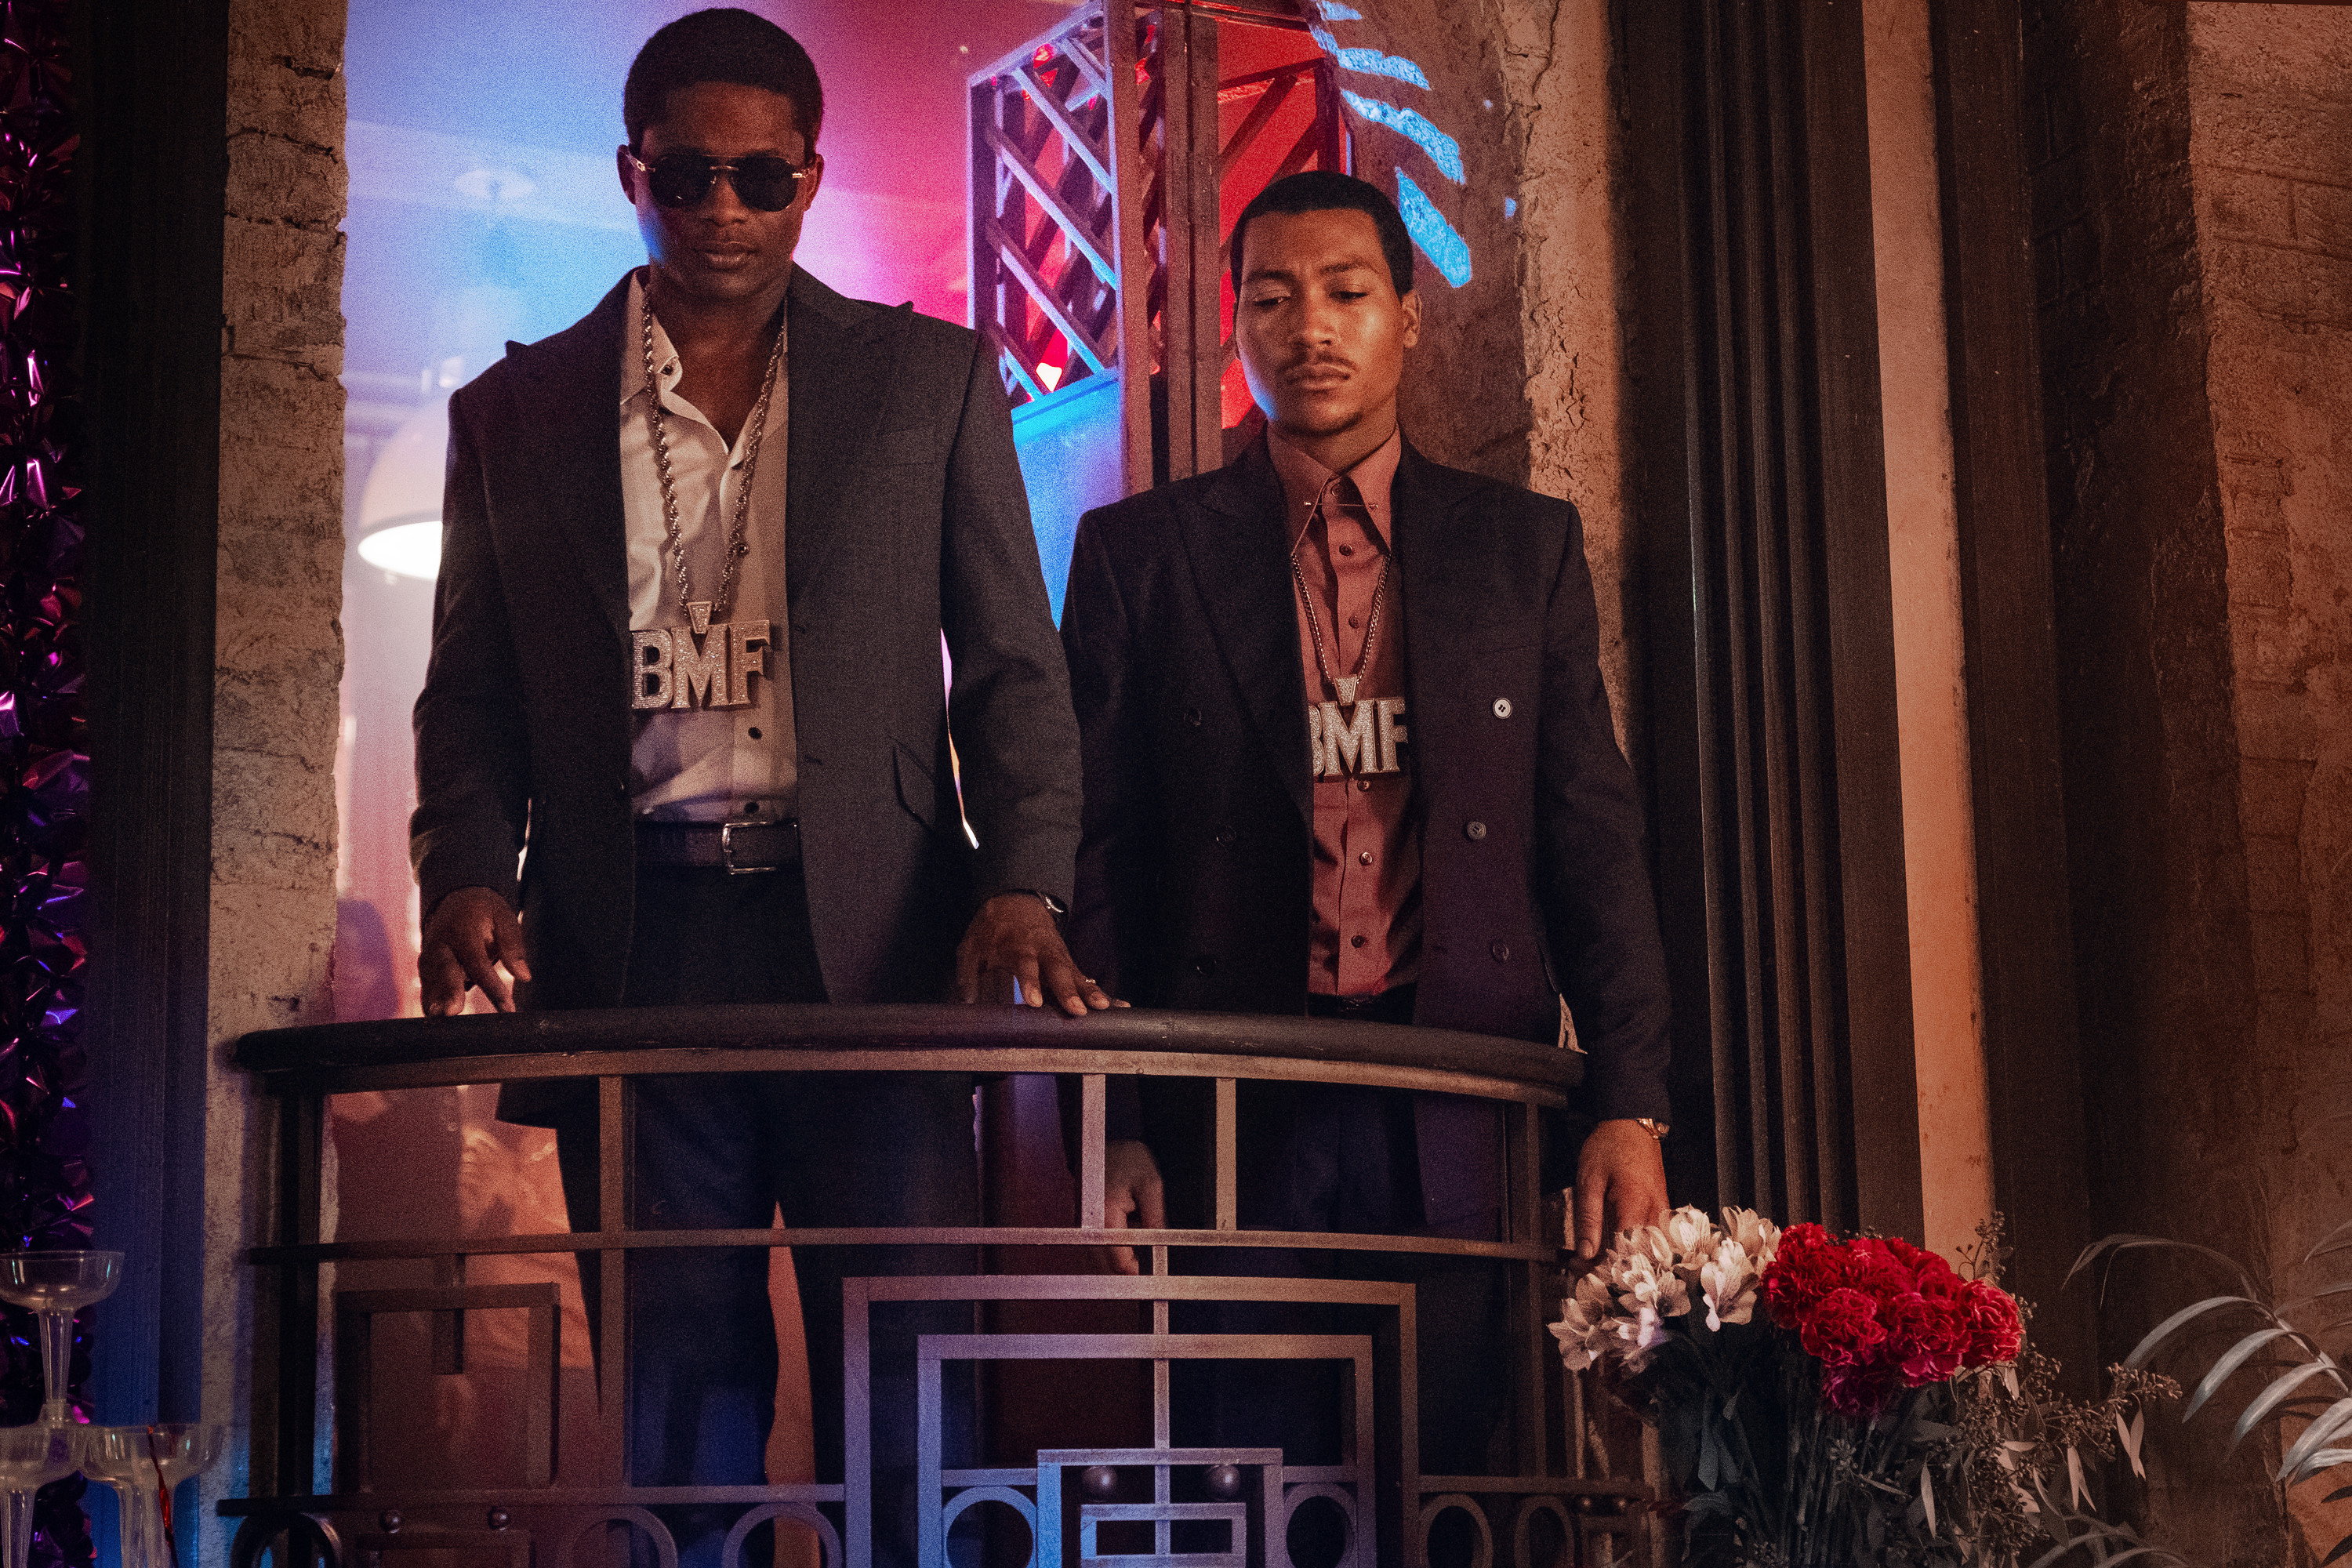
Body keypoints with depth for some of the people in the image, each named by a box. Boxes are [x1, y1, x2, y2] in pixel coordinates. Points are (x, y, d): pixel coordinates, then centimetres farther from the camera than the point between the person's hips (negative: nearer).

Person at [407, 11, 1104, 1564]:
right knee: (676, 1392, 3)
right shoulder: (516, 411, 15)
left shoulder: (932, 378, 12)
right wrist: (468, 875, -6)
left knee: (908, 1386, -4)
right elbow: (472, 695, 14)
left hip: (868, 940, -1)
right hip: (630, 953, 1)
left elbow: (1013, 666, 8)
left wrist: (1022, 889, -8)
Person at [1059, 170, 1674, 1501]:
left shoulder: (1526, 545, 12)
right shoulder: (1140, 553, 9)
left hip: (1460, 1126, 1)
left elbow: (1594, 836, 8)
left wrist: (1630, 1108, -2)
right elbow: (1098, 854, 5)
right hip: (1227, 1121, -1)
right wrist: (1107, 1129, -4)